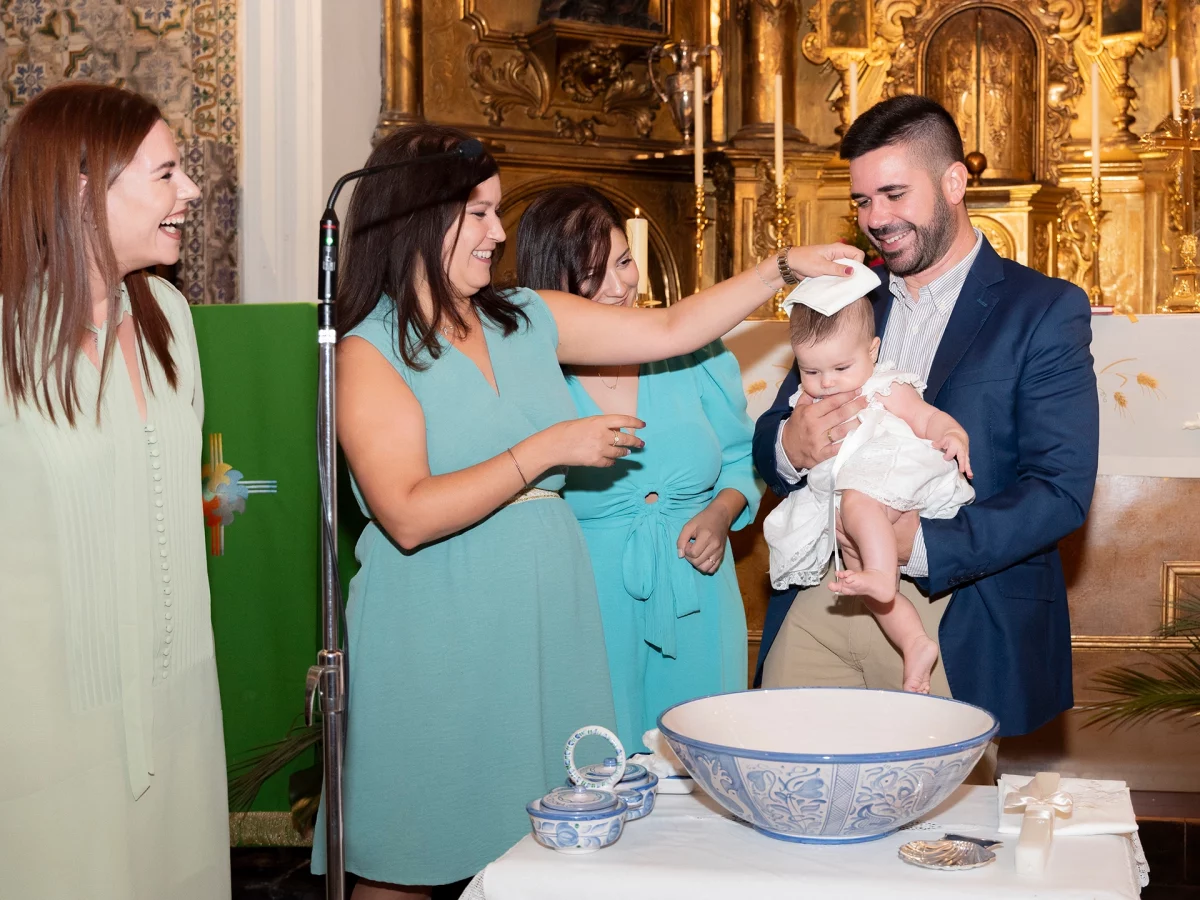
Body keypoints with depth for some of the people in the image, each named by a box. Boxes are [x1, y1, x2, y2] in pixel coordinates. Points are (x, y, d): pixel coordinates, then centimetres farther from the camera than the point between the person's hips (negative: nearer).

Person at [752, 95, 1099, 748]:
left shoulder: (1044, 310, -2)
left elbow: (1062, 489, -10)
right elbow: (767, 443, 13)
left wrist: (920, 544, -22)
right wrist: (791, 446, -12)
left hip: (954, 628, -3)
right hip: (819, 606, 4)